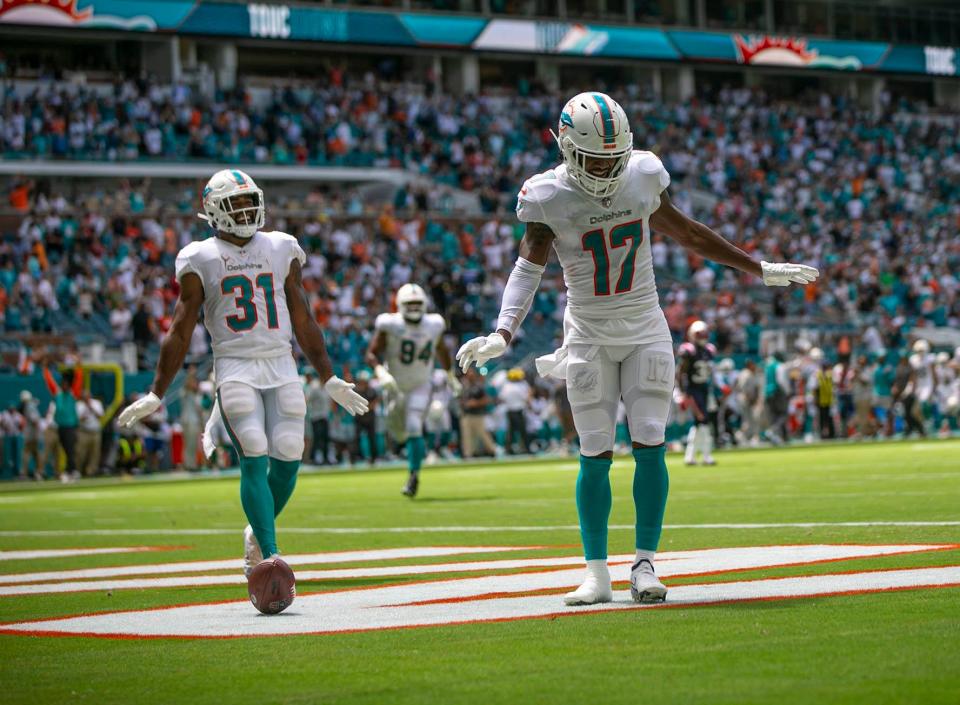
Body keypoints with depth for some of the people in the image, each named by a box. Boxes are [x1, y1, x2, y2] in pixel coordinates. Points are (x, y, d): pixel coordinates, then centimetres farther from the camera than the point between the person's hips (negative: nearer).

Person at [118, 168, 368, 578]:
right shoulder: (202, 260, 3)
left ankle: (257, 534, 22)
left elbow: (303, 324, 18)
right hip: (235, 369, -3)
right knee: (254, 460, -15)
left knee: (287, 461, -4)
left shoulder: (281, 251, 12)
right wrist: (155, 395, 4)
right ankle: (270, 555, -18)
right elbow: (180, 333, 5)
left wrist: (330, 381, 18)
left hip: (282, 366, 3)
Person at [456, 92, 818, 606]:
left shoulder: (643, 175, -3)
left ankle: (645, 566, 1)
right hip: (589, 335, -2)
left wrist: (760, 270, 16)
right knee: (595, 456, -3)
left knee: (649, 447, -6)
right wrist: (503, 334, -33)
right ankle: (597, 575, 4)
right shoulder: (549, 196, -11)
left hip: (645, 331, 2)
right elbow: (529, 266, -17)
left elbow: (685, 233, 11)